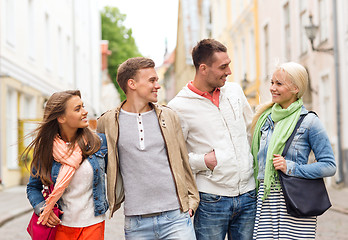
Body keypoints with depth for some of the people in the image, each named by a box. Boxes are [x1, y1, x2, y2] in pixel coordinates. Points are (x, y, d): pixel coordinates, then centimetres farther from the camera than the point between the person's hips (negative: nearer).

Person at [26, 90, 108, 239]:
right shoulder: (45, 149, -4)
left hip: (93, 225, 0)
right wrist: (42, 208, -10)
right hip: (61, 226, 0)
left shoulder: (99, 142, -3)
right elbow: (33, 187, 7)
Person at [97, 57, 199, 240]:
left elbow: (182, 160, 14)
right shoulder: (108, 123, 2)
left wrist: (191, 198, 12)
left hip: (175, 217, 1)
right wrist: (110, 202, 13)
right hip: (136, 223, -1)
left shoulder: (168, 116, 8)